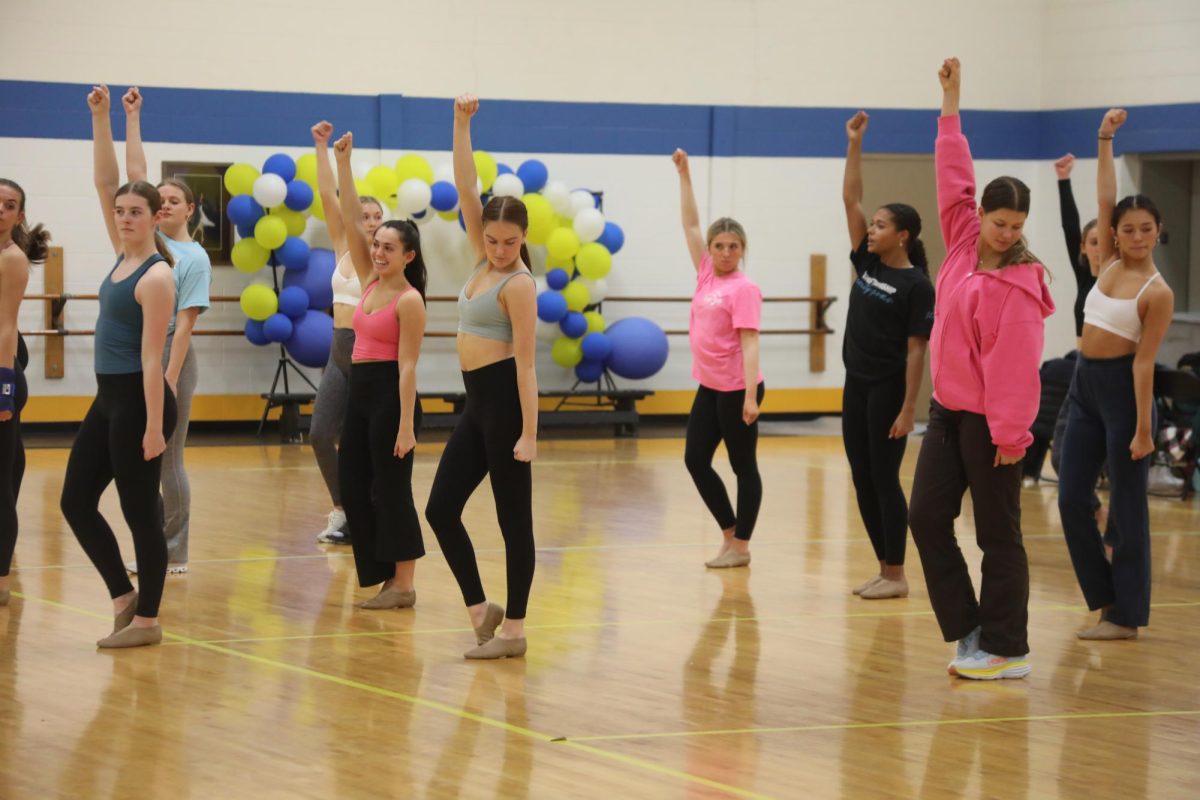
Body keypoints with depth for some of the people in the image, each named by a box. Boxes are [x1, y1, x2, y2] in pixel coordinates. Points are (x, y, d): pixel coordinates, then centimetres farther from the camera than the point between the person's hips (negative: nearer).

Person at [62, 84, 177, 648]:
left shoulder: (156, 277, -15)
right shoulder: (123, 256, 8)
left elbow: (152, 357, -18)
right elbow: (105, 184, 10)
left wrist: (154, 426, -19)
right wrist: (100, 120, 4)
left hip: (138, 400, -9)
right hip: (107, 399, 9)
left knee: (140, 511, 0)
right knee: (76, 501, 10)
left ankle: (146, 619, 9)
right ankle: (123, 595, 22)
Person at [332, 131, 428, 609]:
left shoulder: (409, 300, -12)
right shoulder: (369, 282, 8)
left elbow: (407, 366, -16)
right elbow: (349, 221, 5)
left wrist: (406, 425, -18)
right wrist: (343, 163, -2)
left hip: (390, 396, -8)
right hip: (360, 393, 9)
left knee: (392, 487, -4)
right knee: (353, 484, 9)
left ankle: (403, 584, 3)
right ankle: (385, 575, 16)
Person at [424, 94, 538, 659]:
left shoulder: (518, 284, -12)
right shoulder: (486, 265, 9)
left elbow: (526, 363, -15)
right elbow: (465, 189, 9)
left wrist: (529, 434, -19)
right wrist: (462, 125, 2)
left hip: (505, 398, -9)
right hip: (477, 401, 9)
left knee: (513, 517, 0)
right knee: (440, 509, 6)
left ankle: (513, 629, 6)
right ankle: (480, 609, 15)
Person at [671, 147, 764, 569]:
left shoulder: (744, 288, -12)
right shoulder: (706, 275, 6)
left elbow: (749, 344, -17)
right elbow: (691, 225, 11)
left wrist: (750, 396, -21)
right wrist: (684, 175, 7)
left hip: (737, 389, -8)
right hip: (709, 386, 8)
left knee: (743, 466, 3)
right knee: (696, 460, 7)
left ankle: (740, 546, 10)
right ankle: (730, 534, 20)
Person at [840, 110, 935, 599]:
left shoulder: (916, 285, -11)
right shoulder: (867, 264, 7)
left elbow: (916, 350, -13)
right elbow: (850, 200, 5)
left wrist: (908, 409, -16)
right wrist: (855, 144, -1)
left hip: (888, 390, -7)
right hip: (856, 385, 7)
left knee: (885, 479, -3)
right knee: (862, 481, 8)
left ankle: (896, 575, 4)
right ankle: (884, 568, 16)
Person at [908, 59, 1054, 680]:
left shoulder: (1017, 287, -15)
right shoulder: (963, 245, 5)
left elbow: (1015, 366, -18)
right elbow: (954, 180, 12)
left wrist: (1009, 433, -21)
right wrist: (950, 104, 12)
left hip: (989, 421, -8)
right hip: (948, 409, 8)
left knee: (998, 534, 0)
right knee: (926, 517, 4)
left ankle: (1006, 650, 8)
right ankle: (968, 630, 13)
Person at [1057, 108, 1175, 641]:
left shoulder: (1157, 292, -12)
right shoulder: (1110, 265, 6)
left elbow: (1144, 361, -15)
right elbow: (1104, 200, 5)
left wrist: (1144, 429, -15)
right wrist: (1105, 142, -3)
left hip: (1121, 387, -7)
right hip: (1084, 383, 7)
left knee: (1126, 502, 0)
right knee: (1071, 499, 6)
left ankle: (1126, 614, 6)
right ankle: (1106, 596, 18)